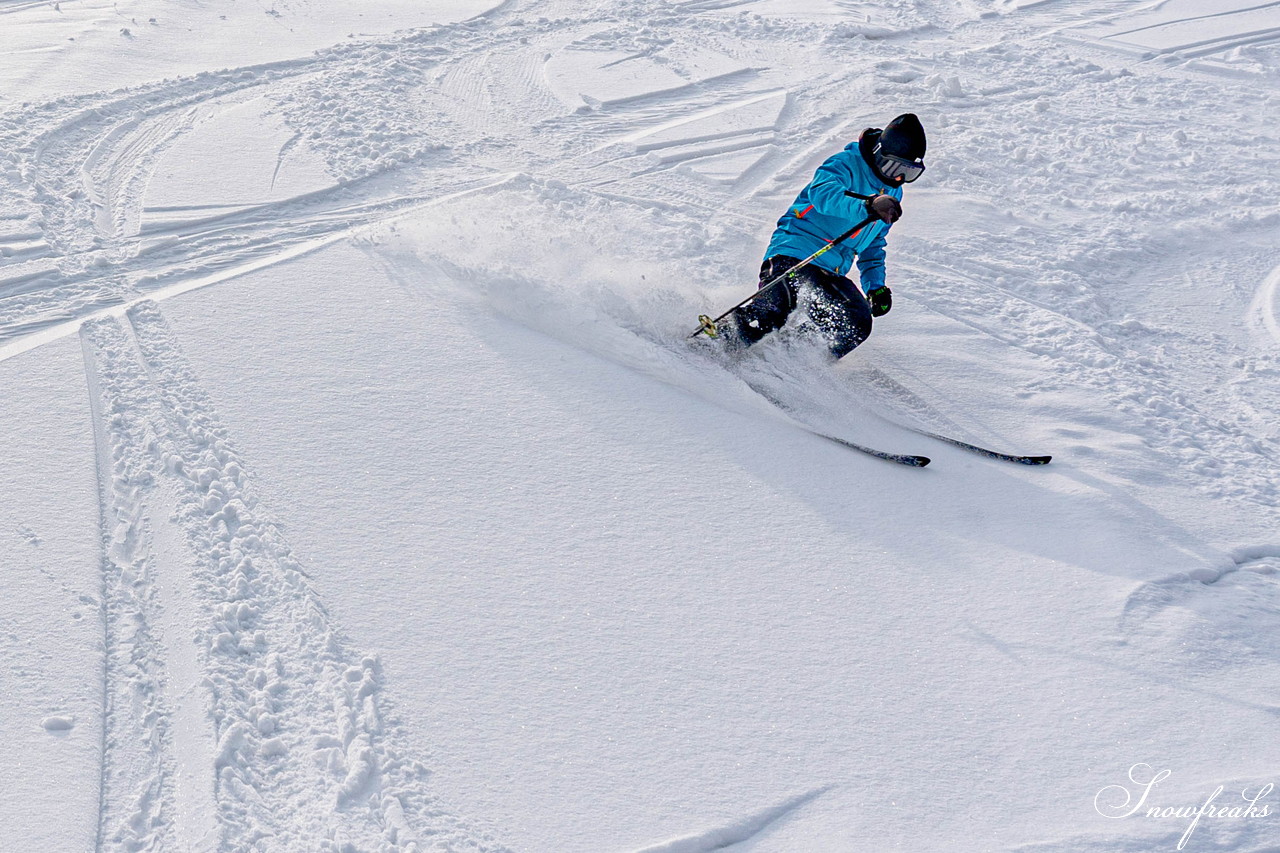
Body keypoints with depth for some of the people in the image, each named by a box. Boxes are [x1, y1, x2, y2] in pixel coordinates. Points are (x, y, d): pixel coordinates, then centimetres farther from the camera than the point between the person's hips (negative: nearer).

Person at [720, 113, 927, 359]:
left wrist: (876, 285, 20)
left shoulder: (892, 193, 20)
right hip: (794, 254, -7)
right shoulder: (846, 164, -4)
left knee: (857, 324, -15)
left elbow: (873, 244, 32)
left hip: (832, 274, 7)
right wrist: (867, 206, -42)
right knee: (771, 312, -28)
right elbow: (822, 192, -27)